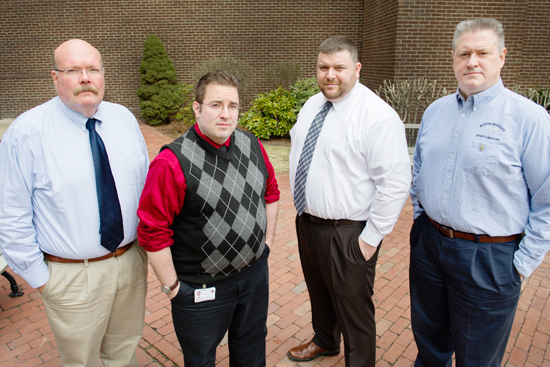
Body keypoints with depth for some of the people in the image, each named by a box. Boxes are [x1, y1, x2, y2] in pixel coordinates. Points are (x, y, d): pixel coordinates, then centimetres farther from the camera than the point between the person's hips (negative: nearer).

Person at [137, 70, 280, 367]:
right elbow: (152, 231, -18)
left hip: (255, 272, 5)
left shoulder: (252, 146, -3)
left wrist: (267, 240, 8)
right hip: (201, 289, -4)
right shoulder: (172, 162, -22)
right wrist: (171, 287, -12)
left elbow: (271, 193, 10)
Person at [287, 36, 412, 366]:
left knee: (354, 312, 12)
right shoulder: (312, 105, 5)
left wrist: (371, 238, -19)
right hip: (307, 222, 8)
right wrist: (302, 208, 15)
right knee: (319, 293, 29)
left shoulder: (378, 116, -21)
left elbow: (396, 183, -22)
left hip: (347, 235, -8)